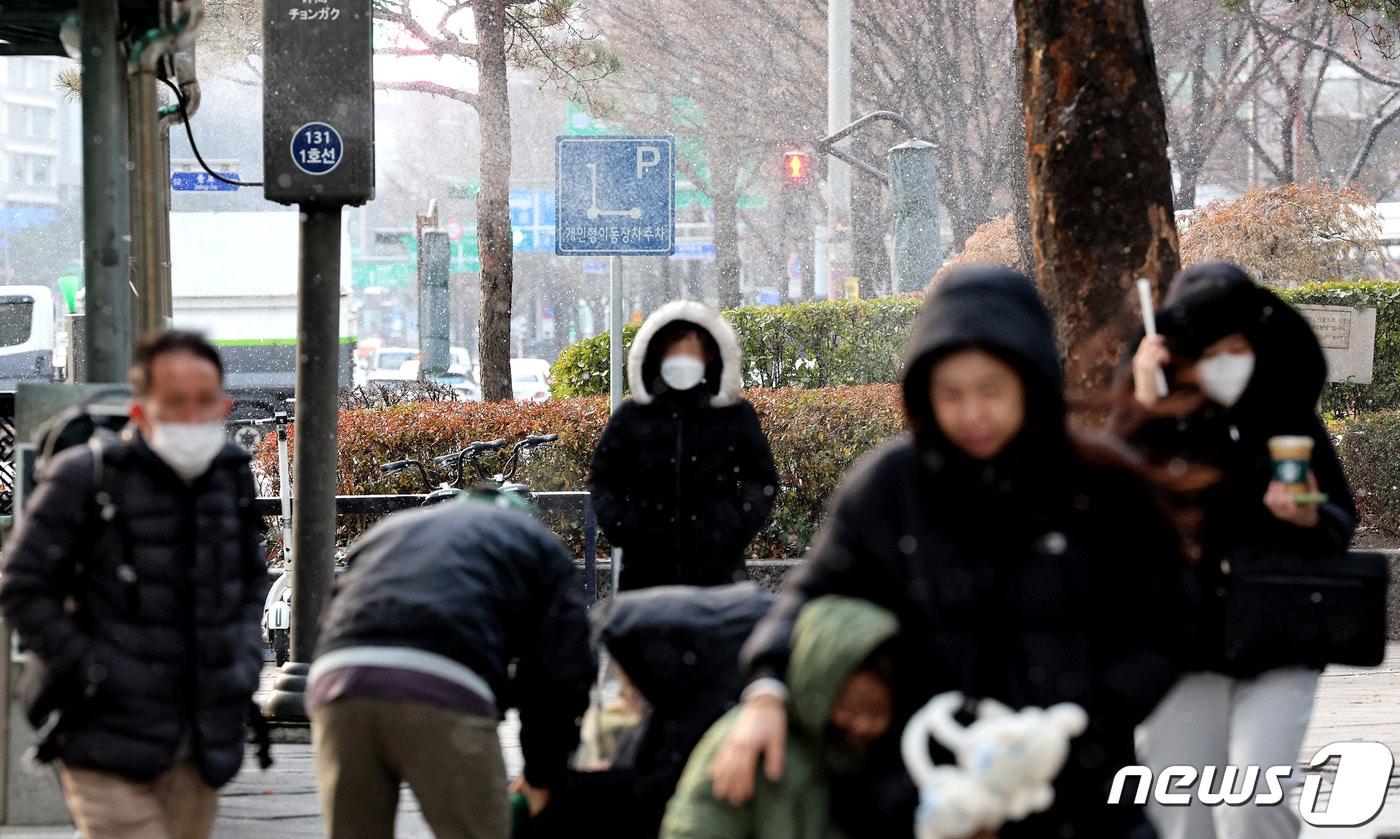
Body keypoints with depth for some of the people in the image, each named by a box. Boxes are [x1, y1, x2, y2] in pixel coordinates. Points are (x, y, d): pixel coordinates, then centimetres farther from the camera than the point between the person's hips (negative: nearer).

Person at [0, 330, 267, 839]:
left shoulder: (231, 479, 8)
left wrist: (245, 660, 9)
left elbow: (253, 581, 25)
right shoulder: (84, 479, -10)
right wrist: (89, 675, -11)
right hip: (110, 742, -6)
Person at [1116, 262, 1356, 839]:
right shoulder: (1153, 430, -1)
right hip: (1182, 654, 1)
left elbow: (1342, 526, 10)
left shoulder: (1288, 422, 2)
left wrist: (1311, 517, -14)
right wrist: (1145, 411, -17)